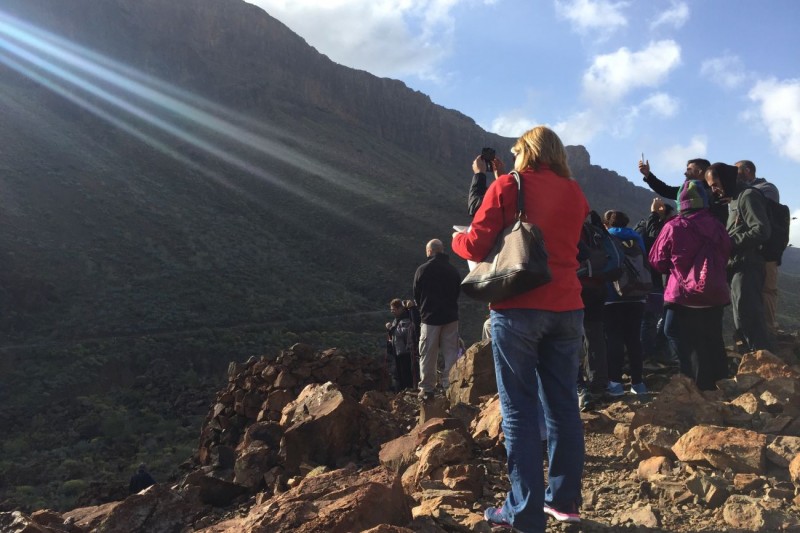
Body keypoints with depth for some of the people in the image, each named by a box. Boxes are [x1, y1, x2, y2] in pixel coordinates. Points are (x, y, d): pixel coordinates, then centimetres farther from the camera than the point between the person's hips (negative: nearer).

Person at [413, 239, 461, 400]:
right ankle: (450, 385, 0)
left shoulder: (423, 269, -5)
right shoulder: (453, 270, 5)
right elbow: (458, 293, 13)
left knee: (428, 355, 3)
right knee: (451, 353, 5)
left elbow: (416, 296, 3)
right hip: (450, 316, 3)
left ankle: (427, 389, 4)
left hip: (430, 316, -3)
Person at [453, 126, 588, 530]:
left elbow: (477, 247, -6)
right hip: (567, 307, 5)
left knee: (519, 409, 0)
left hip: (518, 307, -5)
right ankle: (564, 500, 21)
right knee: (563, 404, 12)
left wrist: (457, 239, 16)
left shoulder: (507, 186, -2)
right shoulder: (575, 194, 11)